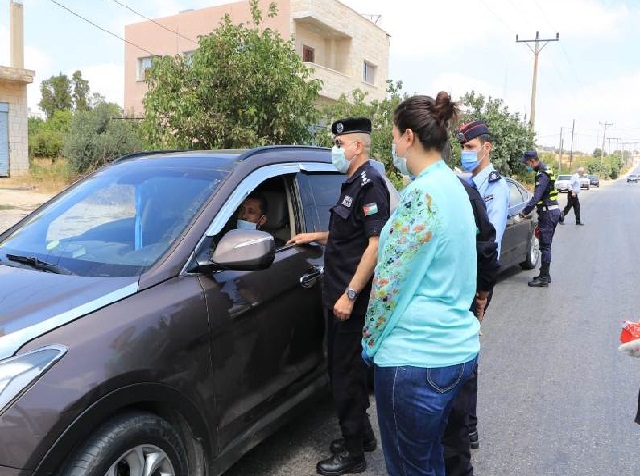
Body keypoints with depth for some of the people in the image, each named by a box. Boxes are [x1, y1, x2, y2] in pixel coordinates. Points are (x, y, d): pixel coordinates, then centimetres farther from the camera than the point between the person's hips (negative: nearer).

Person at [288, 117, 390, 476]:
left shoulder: (370, 184, -15)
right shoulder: (353, 183, 15)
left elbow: (376, 242, -23)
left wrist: (350, 294, -24)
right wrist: (316, 237, 18)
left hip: (352, 297, -10)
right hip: (342, 293, 10)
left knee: (347, 370, 0)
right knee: (346, 366, 18)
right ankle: (362, 434, 34)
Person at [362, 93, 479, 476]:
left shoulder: (422, 193, -20)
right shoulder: (454, 186, 9)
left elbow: (390, 281, -18)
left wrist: (370, 340, -4)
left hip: (415, 357, -9)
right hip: (458, 347, 9)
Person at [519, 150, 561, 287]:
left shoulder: (543, 175, -18)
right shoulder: (545, 170, 14)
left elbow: (536, 197, -23)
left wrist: (525, 211, -15)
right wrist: (528, 209, 15)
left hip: (548, 213, -10)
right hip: (552, 211, 10)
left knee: (545, 246, -6)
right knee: (546, 245, 15)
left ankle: (543, 278, -2)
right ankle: (545, 275, 22)